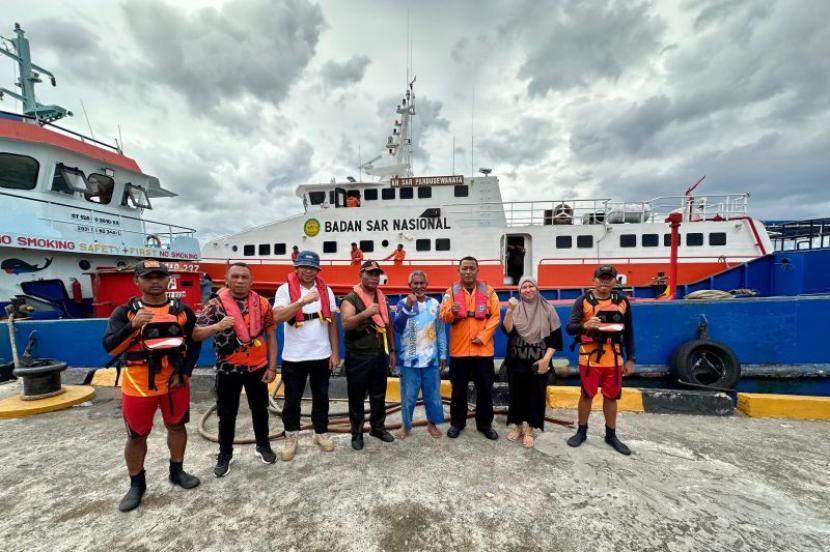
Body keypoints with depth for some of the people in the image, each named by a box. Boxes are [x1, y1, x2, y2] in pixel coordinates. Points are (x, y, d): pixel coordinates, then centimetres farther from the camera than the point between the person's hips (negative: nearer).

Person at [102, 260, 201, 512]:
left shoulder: (182, 310, -1)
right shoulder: (125, 311, -7)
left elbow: (194, 343, 5)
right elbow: (110, 347, -18)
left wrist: (184, 373, -3)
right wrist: (133, 326, -34)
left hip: (175, 382, 2)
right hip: (138, 385, -2)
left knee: (177, 426, 16)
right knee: (136, 435, 10)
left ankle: (177, 472, 36)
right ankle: (136, 485, 31)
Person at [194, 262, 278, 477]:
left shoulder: (262, 303, -5)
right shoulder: (216, 304, -9)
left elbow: (270, 335, 0)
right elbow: (196, 334, -13)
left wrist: (272, 366, -3)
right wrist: (218, 326, -33)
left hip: (257, 367, 2)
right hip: (228, 368, -1)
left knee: (260, 409, 16)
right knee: (227, 413, 12)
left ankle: (263, 445, 37)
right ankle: (225, 454, 33)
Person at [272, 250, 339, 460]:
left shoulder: (326, 291, 3)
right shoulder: (285, 289, -7)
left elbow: (332, 323, 5)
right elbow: (278, 317, -22)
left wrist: (335, 352, 1)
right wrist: (303, 301, -33)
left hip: (322, 355, 3)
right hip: (294, 357, -2)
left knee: (321, 397, 15)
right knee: (292, 399, 12)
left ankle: (321, 433, 33)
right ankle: (290, 437, 31)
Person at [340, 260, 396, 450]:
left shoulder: (383, 299, 9)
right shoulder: (351, 298, -10)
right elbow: (346, 324, -25)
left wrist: (392, 350, 12)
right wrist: (365, 313, -40)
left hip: (379, 355, 6)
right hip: (358, 357, -5)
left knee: (379, 395, 16)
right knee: (357, 397, 7)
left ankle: (377, 427, 33)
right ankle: (357, 433, 23)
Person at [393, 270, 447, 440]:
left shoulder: (434, 304, 1)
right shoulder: (403, 303, -5)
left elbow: (441, 331, 7)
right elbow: (397, 328, -20)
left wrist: (443, 355, 8)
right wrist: (408, 307, -31)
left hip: (431, 359, 2)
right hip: (409, 359, -2)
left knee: (432, 394, 13)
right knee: (408, 395, 9)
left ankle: (432, 423, 34)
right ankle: (406, 425, 30)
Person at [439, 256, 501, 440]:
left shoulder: (488, 291, 3)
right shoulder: (451, 291, 2)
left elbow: (495, 317, -1)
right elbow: (443, 317, -7)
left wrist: (483, 336, -11)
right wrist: (451, 311, -30)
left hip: (483, 349, 1)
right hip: (459, 349, 0)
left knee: (485, 389, 11)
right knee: (459, 389, 10)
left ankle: (485, 423, 28)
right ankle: (457, 422, 27)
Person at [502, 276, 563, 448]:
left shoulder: (547, 309, -2)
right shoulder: (515, 309, 0)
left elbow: (555, 337, -1)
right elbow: (507, 330, -14)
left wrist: (546, 358, -9)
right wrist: (510, 310, -28)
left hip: (538, 362, -1)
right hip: (517, 361, 1)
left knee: (535, 395, 7)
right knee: (517, 393, 10)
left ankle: (530, 430, 23)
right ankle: (517, 426, 28)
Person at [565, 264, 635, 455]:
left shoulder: (622, 301, 4)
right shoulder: (583, 300, -7)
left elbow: (628, 332, 10)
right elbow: (570, 328, -13)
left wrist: (630, 359, 8)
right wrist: (585, 326, -34)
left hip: (614, 359, 3)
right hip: (589, 357, -3)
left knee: (611, 397, 13)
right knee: (587, 395, 9)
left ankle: (611, 435, 30)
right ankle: (582, 432, 25)